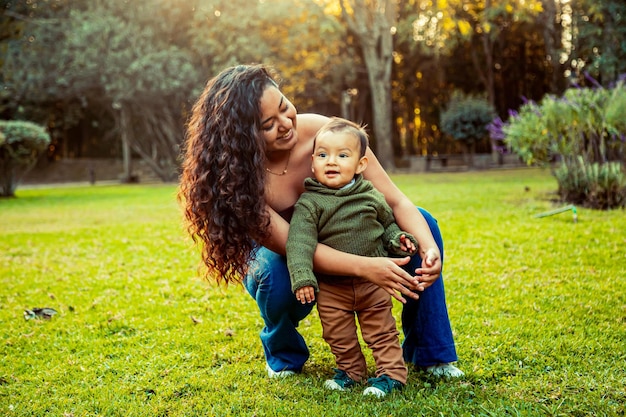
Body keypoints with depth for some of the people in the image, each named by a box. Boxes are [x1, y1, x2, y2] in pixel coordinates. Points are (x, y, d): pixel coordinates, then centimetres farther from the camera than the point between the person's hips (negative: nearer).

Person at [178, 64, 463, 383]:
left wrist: (428, 246, -41)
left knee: (422, 224, -20)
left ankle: (429, 353, -5)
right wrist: (366, 267, -50)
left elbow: (396, 202, -24)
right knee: (279, 280, -38)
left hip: (338, 236, 3)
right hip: (282, 256, -2)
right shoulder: (238, 178, -31)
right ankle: (283, 355, -1)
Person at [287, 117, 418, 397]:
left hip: (372, 282, 1)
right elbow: (300, 241, -20)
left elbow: (388, 223, 15)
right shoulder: (309, 203, -12)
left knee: (382, 331, 7)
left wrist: (398, 240, -5)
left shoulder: (371, 196, -2)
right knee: (338, 335, 12)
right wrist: (302, 277, -31)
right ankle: (350, 369, 31)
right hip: (331, 287, 0)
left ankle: (392, 372, 19)